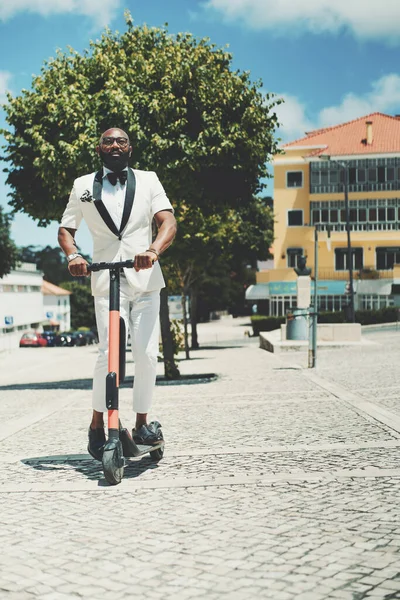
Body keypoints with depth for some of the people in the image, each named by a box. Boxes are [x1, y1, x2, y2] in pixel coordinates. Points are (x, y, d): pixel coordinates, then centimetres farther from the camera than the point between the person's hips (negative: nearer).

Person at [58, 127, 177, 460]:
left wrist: (153, 250, -24)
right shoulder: (84, 186, 10)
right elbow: (66, 229, 13)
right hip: (106, 282, -1)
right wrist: (73, 255, -10)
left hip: (145, 280, 1)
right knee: (109, 353, -14)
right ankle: (97, 424, 4)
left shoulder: (148, 180, 8)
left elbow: (169, 223, -3)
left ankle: (142, 422, 15)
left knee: (147, 354, -3)